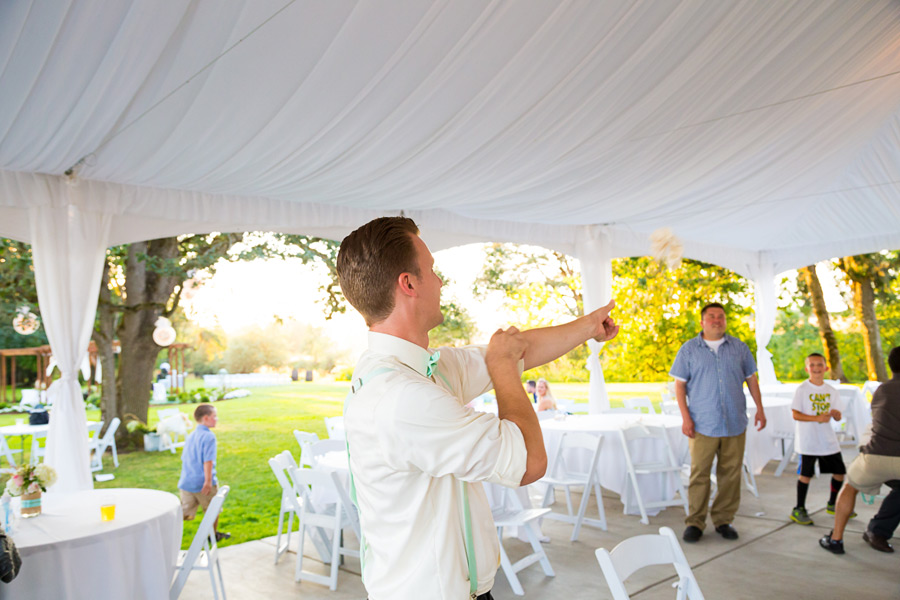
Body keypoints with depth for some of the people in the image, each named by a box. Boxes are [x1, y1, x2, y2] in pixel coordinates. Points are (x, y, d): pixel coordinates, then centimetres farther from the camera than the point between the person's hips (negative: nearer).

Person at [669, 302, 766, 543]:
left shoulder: (739, 348, 11)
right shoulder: (689, 349, 4)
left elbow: (751, 379, 17)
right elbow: (679, 384, 2)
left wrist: (760, 408, 9)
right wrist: (685, 417, -6)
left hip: (735, 423, 3)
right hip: (703, 424, -2)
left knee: (731, 474, 6)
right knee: (699, 473, -3)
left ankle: (723, 520, 19)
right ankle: (695, 522, 7)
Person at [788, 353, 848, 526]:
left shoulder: (832, 391, 7)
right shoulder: (802, 390, -8)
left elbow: (838, 417, 9)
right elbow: (795, 414, -12)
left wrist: (835, 413, -14)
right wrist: (817, 418, -22)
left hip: (828, 439, 6)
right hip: (807, 440, -5)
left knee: (839, 471, 10)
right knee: (806, 473, -5)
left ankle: (832, 505, 32)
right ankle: (799, 510, 7)